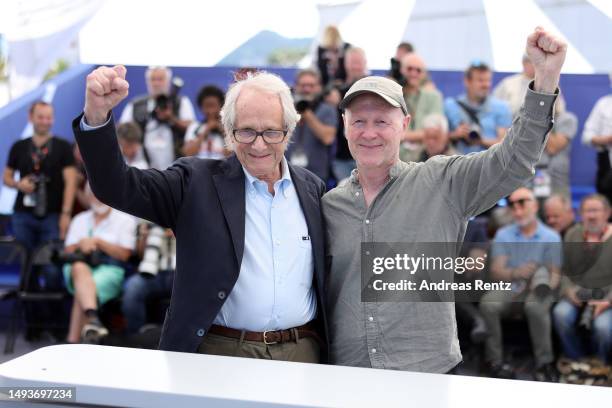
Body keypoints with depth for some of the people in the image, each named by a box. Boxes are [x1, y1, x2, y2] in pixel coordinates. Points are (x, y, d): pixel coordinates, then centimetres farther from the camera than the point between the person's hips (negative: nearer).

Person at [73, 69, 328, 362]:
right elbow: (118, 187, -12)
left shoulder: (313, 189, 8)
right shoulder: (198, 181, 0)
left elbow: (326, 280, 14)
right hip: (218, 353, -2)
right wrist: (97, 114, -26)